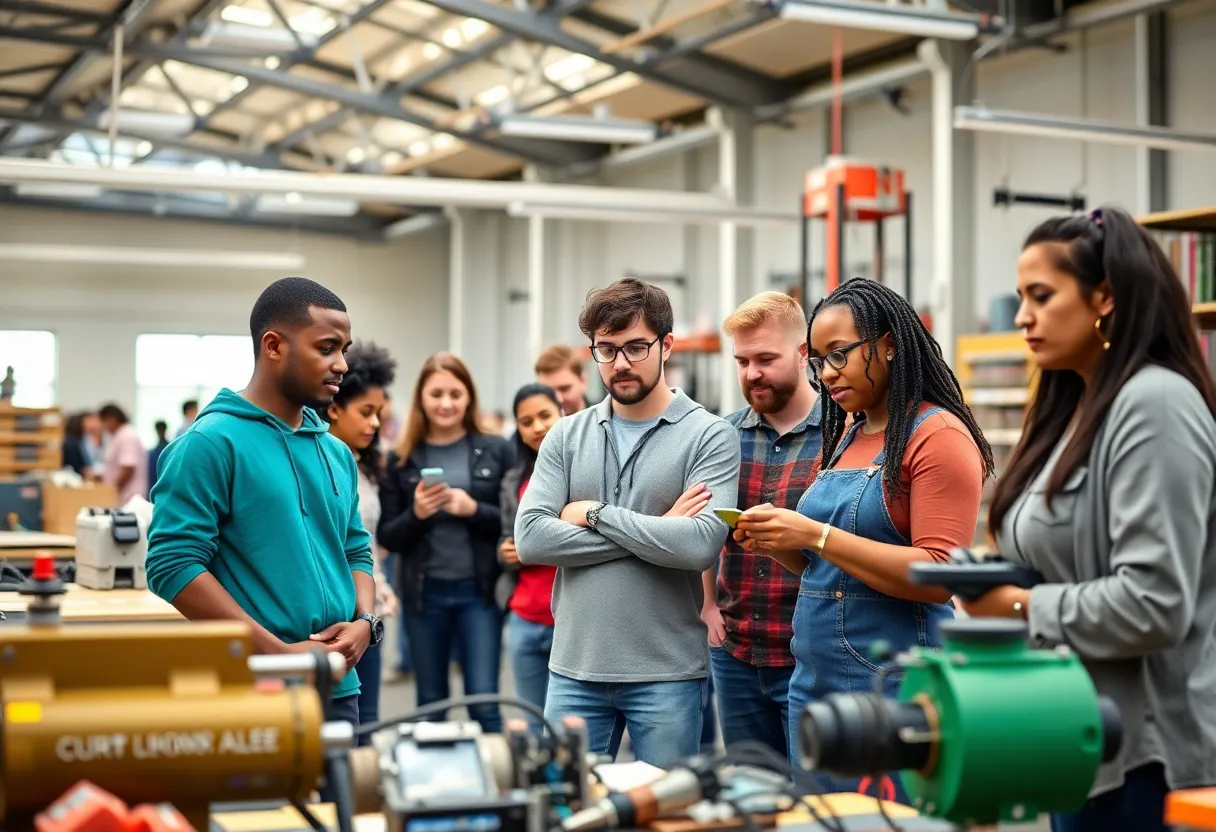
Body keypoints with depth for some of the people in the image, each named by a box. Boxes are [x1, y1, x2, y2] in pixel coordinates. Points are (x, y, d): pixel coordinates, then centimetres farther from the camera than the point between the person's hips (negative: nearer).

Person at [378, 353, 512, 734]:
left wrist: (473, 510, -17)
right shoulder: (401, 459, 3)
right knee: (430, 704, 12)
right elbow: (387, 537, 3)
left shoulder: (496, 450, 1)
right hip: (423, 593, 2)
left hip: (479, 590, -2)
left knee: (484, 702, -5)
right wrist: (416, 514, -16)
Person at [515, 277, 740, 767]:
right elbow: (529, 539, -7)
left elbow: (702, 544, -19)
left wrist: (595, 515, -11)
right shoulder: (566, 437, 7)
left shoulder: (709, 436, -3)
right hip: (574, 667, 3)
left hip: (667, 673, -3)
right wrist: (655, 532, -10)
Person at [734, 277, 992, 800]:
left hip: (893, 689, -8)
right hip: (813, 686, 8)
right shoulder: (843, 440, 14)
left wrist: (817, 536, -20)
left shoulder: (938, 436, -9)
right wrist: (780, 544, 1)